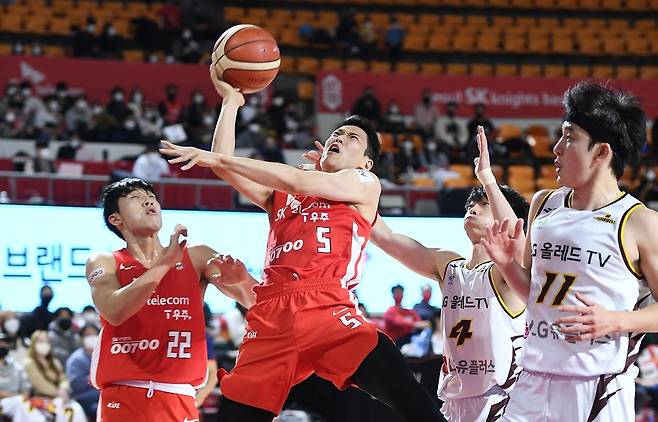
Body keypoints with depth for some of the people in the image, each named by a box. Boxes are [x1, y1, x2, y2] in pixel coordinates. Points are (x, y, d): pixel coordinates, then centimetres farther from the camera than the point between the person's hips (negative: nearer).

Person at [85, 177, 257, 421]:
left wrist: (241, 280, -23)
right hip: (122, 398, -1)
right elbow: (114, 312, -17)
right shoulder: (104, 263, 3)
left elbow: (256, 303, 1)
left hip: (179, 398, 1)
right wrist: (165, 263, -22)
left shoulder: (196, 257, 7)